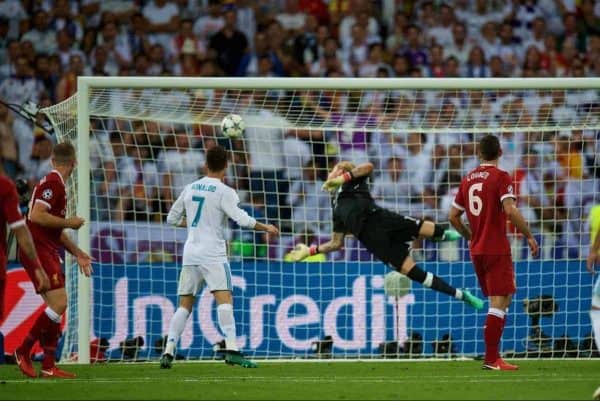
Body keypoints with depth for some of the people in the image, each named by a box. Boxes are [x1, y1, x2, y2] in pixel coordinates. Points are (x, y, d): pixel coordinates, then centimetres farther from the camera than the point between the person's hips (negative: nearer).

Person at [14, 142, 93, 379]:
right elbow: (37, 216, -24)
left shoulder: (56, 183, 19)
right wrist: (69, 222, -14)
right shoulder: (53, 183, -12)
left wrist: (78, 253, 27)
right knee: (59, 303, -15)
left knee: (56, 306, 7)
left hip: (48, 252, 10)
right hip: (38, 251, -10)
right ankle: (24, 351, -7)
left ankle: (48, 366, 7)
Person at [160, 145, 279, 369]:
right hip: (213, 254, -6)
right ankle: (231, 350, -27)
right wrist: (267, 228, 0)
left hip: (190, 254, 6)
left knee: (185, 305, 10)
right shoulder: (224, 192, -6)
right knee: (224, 300, -13)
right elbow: (243, 220, -15)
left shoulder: (190, 189, 12)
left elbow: (172, 219, 19)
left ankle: (168, 352, 4)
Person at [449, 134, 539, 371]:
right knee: (499, 303, -6)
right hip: (497, 250, -7)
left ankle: (492, 355, 15)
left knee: (501, 300, 17)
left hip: (476, 251, 7)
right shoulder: (501, 177, -9)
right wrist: (529, 236, -12)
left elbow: (453, 217, 15)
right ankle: (491, 359, -11)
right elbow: (510, 210, -21)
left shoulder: (468, 180, 11)